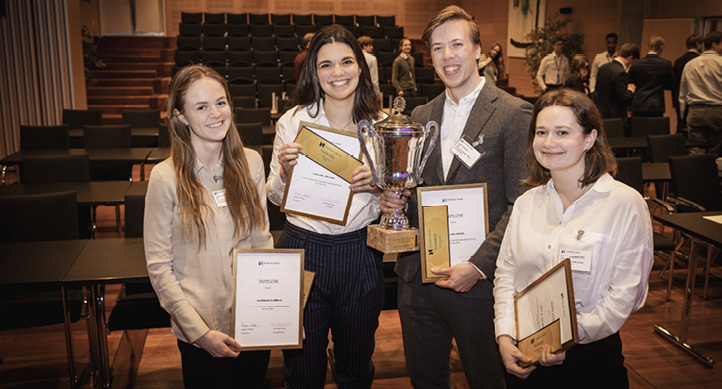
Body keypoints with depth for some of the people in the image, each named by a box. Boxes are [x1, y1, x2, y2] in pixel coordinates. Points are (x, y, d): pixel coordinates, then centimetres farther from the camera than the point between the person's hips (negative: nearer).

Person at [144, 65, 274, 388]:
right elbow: (159, 267, -10)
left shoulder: (250, 162, -2)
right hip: (200, 330, -3)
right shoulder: (166, 177, -13)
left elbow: (262, 239, 5)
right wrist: (199, 331, -16)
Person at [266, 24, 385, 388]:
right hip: (302, 251, -1)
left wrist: (377, 185, -15)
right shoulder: (292, 122, -5)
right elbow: (275, 197, 4)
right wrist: (285, 171, -18)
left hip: (360, 254, 1)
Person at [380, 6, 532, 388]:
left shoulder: (514, 113, -8)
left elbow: (520, 205, -12)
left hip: (478, 281, -5)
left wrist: (478, 266, -18)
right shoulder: (421, 116, 10)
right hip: (417, 277, 5)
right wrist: (396, 198, -4)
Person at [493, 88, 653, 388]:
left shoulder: (626, 204, -11)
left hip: (591, 354, -3)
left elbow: (624, 294, -13)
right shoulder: (526, 203, 4)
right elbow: (505, 273, 3)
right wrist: (505, 337, -9)